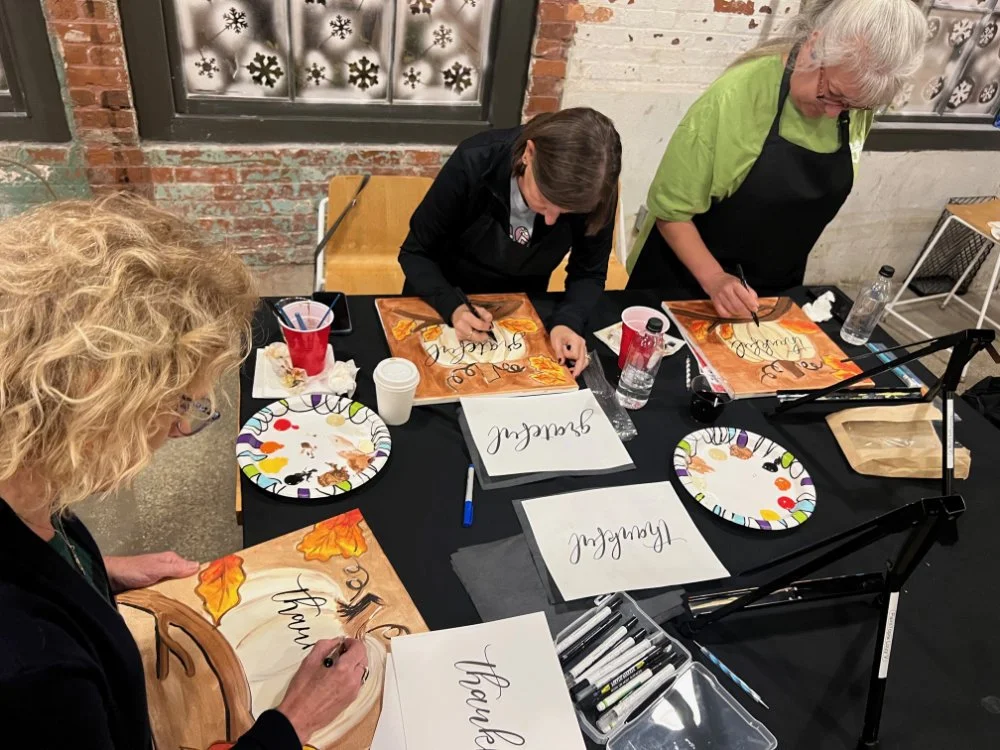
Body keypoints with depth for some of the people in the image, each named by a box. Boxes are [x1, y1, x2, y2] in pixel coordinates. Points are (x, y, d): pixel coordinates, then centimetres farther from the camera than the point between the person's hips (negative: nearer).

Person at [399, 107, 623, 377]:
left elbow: (589, 273, -12)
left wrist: (568, 321, -30)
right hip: (441, 302, -1)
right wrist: (451, 307, -36)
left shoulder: (595, 192, -26)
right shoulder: (474, 165, -31)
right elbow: (415, 253, -20)